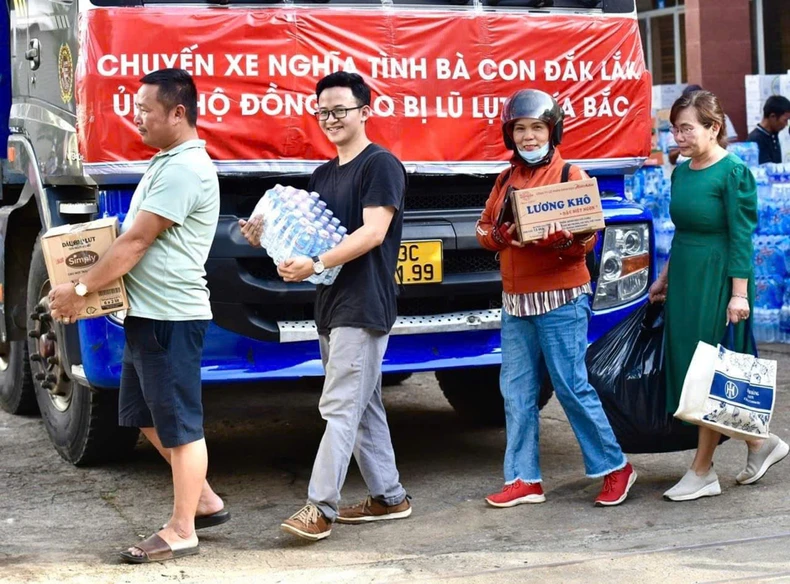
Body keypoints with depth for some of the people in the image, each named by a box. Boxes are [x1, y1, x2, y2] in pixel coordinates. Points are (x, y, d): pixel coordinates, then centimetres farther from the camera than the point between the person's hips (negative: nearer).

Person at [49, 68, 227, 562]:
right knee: (145, 416, 18)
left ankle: (181, 532, 8)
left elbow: (136, 242, -18)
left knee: (180, 425, -1)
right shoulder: (168, 162, 15)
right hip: (148, 314, 11)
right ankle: (205, 501, 28)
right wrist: (90, 283, 14)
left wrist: (81, 289, -11)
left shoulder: (184, 169, -17)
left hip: (171, 317, -11)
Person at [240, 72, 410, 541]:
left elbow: (373, 232, -19)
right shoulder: (323, 175, 18)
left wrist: (315, 265, -25)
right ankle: (389, 497, 21)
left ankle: (321, 507, -12)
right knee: (364, 406, 13)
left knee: (340, 407, -11)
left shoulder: (381, 165, -9)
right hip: (332, 305, 9)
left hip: (364, 307, -9)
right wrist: (269, 238, -2)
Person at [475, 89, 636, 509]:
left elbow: (586, 239, -9)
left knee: (572, 387, -4)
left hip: (560, 300, -6)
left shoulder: (570, 176, -3)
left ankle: (614, 467, 11)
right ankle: (523, 479, 12)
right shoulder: (506, 180, 14)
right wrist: (498, 235, -10)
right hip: (515, 301, 6)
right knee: (516, 391, 5)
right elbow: (484, 227, 13)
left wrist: (560, 239, -30)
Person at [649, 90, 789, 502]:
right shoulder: (682, 171, 10)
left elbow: (741, 237, -14)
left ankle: (702, 473, 7)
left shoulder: (733, 172, -12)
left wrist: (739, 294, -18)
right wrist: (664, 279, 23)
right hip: (683, 282, 8)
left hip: (717, 282, -8)